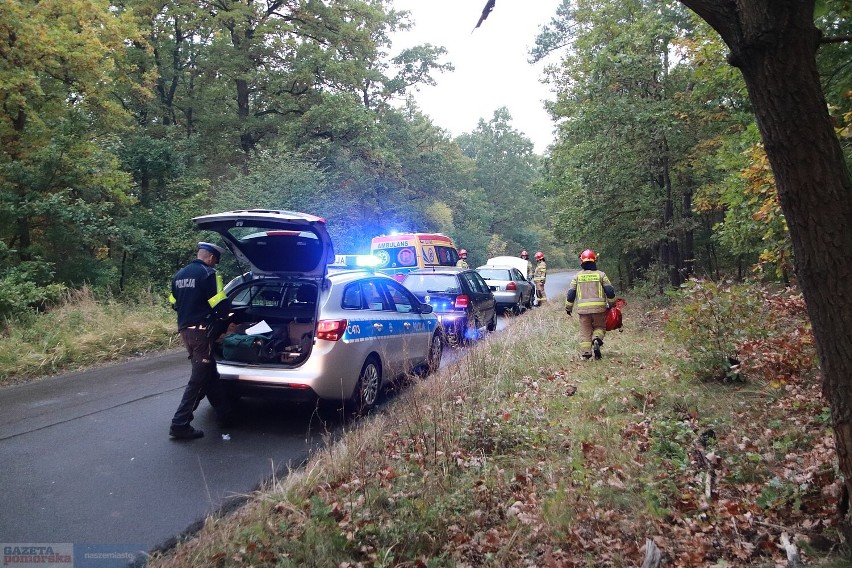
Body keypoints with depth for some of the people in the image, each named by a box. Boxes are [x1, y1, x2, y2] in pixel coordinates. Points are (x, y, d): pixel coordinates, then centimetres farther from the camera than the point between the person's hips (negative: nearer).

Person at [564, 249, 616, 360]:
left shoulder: (577, 276, 6)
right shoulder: (601, 274, 3)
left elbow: (571, 293, 5)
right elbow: (610, 291, 1)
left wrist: (568, 307, 15)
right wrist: (612, 304, 15)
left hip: (583, 308, 1)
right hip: (599, 307, 0)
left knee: (585, 330, 8)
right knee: (599, 327, 16)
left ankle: (586, 352, 0)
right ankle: (597, 339, -14)